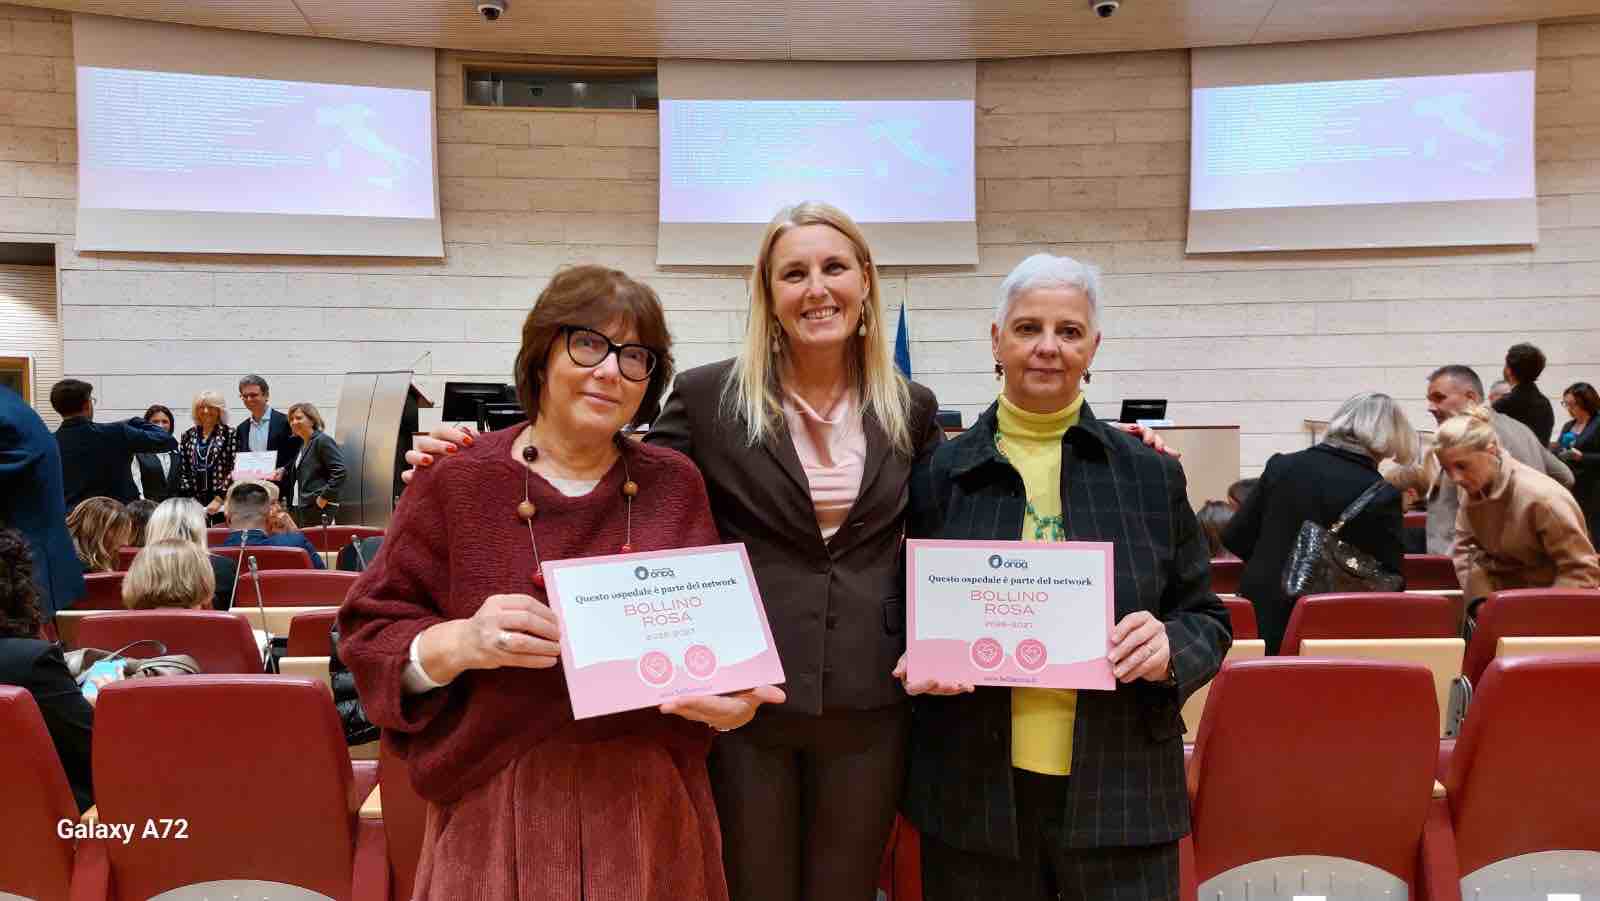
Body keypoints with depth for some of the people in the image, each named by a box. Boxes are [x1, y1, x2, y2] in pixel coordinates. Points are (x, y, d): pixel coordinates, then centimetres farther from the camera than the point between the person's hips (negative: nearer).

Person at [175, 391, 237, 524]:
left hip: (222, 503, -3)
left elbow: (233, 470, -6)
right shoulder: (188, 436, 12)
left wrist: (219, 499, -11)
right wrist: (189, 499, 0)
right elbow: (182, 470, 10)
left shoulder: (229, 434, 0)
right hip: (194, 502, 3)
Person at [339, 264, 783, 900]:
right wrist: (458, 644, -21)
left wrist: (734, 698, -13)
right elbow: (369, 635, -2)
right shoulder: (458, 483, -4)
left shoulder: (676, 484, 3)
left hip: (654, 805, 3)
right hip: (501, 818, -2)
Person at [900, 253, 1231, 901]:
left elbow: (1208, 623, 8)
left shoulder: (1152, 475, 3)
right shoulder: (939, 474, 2)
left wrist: (1171, 647, -13)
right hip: (973, 797, 0)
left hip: (1121, 797, 1)